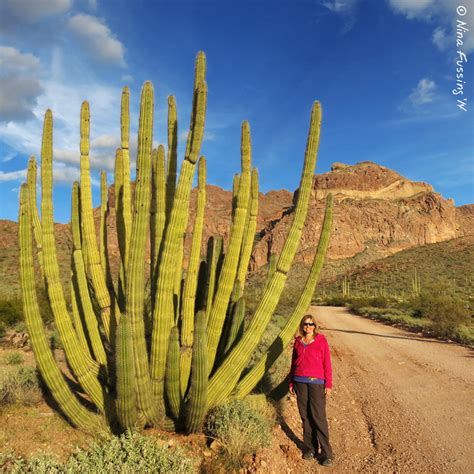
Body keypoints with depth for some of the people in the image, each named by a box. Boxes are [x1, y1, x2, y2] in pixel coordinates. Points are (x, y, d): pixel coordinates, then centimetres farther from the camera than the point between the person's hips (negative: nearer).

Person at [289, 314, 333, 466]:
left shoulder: (321, 340, -2)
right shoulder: (298, 341, 8)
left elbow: (327, 362, -2)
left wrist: (328, 384, -6)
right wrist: (291, 382, 12)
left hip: (316, 382, -3)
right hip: (300, 382, 3)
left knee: (319, 417, -5)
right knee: (305, 416, 6)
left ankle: (326, 453, 4)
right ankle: (310, 448, 19)